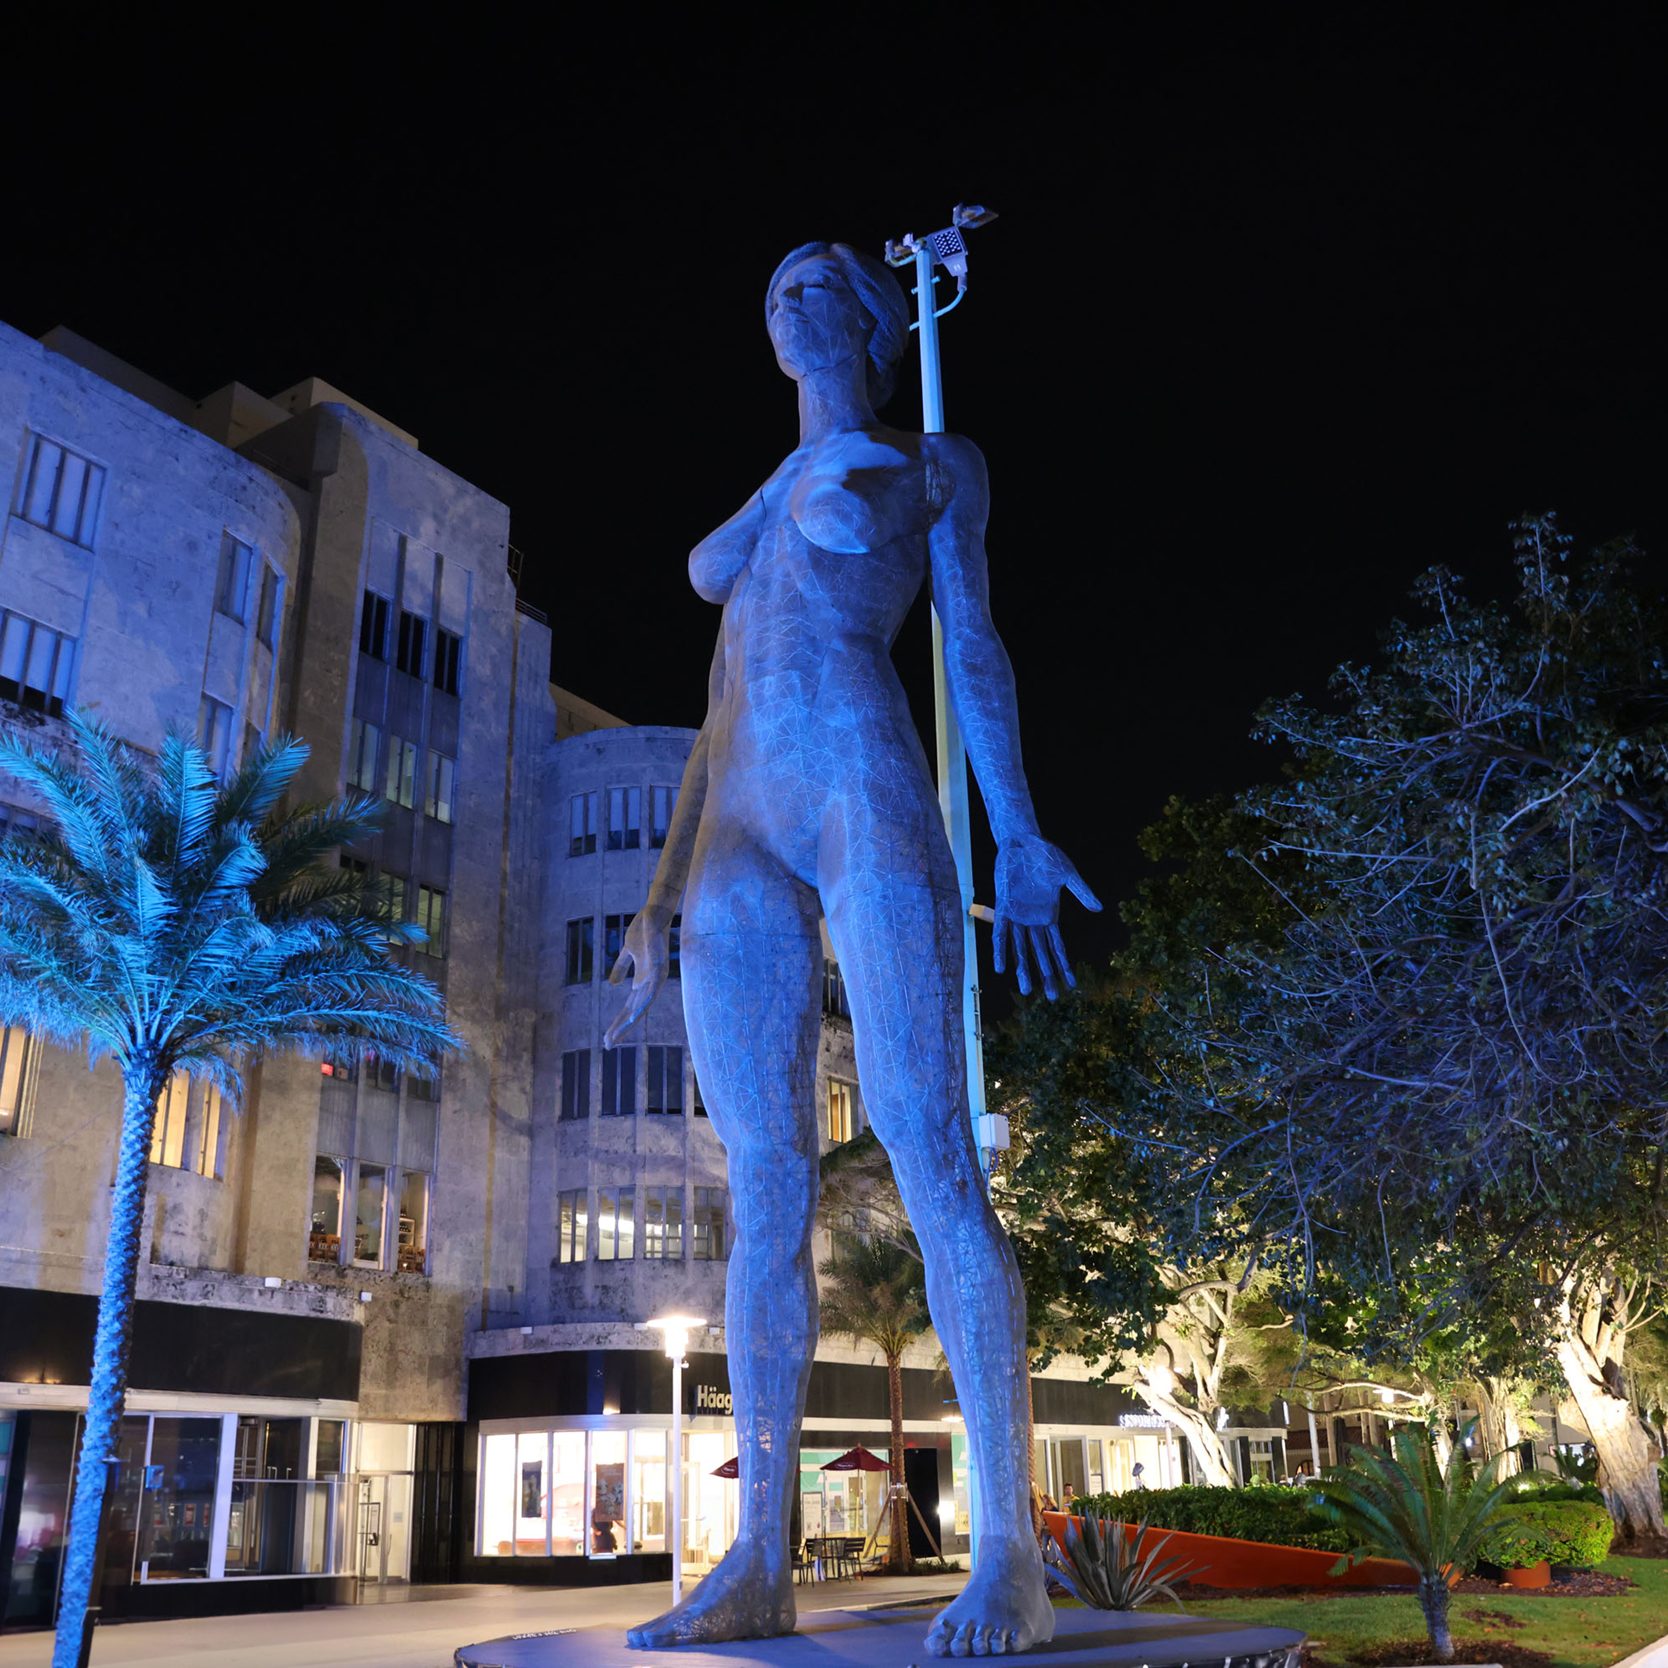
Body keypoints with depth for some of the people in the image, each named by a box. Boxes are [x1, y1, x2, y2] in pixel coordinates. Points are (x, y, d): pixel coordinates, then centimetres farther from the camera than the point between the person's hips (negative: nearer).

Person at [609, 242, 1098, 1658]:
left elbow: (974, 649, 8)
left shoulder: (929, 465, 18)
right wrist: (664, 892, 17)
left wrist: (1018, 835, -4)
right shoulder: (758, 503, 31)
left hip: (863, 792, -5)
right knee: (765, 1181, -3)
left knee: (926, 1145, -16)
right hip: (739, 839, 6)